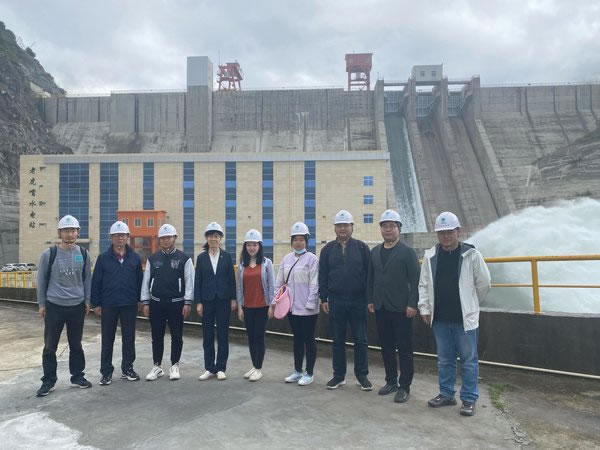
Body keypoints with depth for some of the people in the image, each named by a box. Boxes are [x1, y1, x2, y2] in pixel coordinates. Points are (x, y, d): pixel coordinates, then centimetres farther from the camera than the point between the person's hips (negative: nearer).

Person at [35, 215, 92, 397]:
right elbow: (41, 280, 0)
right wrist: (41, 304, 0)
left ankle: (77, 376, 25)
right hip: (54, 306, -2)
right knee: (50, 346, 5)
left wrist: (87, 301, 6)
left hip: (77, 306, 2)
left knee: (76, 344, 12)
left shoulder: (83, 254, 1)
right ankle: (48, 381, 19)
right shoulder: (49, 254, -7)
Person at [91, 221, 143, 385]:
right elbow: (96, 282, 0)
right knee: (107, 340, 7)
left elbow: (139, 280, 6)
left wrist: (140, 299, 3)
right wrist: (96, 304, -3)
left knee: (129, 339, 9)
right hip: (108, 305, -1)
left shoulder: (135, 258, 3)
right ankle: (106, 372, 19)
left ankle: (127, 369, 23)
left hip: (130, 305, 1)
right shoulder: (103, 257, 0)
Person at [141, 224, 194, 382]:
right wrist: (145, 302, 3)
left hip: (177, 303, -2)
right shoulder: (152, 259, 6)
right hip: (156, 303, 2)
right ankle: (157, 366, 23)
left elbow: (189, 281, -5)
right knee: (157, 337, 10)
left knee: (176, 336, 6)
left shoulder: (184, 259, -3)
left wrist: (188, 303, -9)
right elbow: (146, 281, 7)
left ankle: (174, 366, 20)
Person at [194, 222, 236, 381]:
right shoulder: (201, 257, 4)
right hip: (207, 300, 1)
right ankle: (210, 368, 16)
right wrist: (198, 302, -3)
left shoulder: (227, 257, 2)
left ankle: (221, 368, 14)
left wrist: (233, 299, -2)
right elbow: (198, 281, 2)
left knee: (223, 335, 4)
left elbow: (231, 278, 3)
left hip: (223, 300, -1)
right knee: (208, 335, 6)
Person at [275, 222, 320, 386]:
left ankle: (309, 373, 18)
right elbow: (279, 282, 10)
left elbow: (314, 285, -13)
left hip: (307, 308, -5)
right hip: (292, 307, 5)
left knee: (308, 339, 6)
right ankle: (297, 371, 28)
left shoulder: (312, 259, -9)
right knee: (297, 338, 16)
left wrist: (310, 304, -16)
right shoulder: (287, 259, 7)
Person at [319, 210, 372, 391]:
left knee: (361, 340, 5)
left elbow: (369, 274, 1)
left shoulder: (362, 247, 1)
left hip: (358, 301, -1)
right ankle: (339, 375, 21)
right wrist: (324, 298, 1)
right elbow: (322, 276, 6)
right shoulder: (328, 249, 5)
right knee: (338, 340, 9)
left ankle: (362, 375, 18)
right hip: (336, 301, 1)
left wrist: (369, 298, -3)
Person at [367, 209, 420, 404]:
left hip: (400, 308, -5)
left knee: (404, 349, 3)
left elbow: (415, 280, -10)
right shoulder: (375, 252, 11)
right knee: (386, 347, 13)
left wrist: (412, 304, -15)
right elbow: (371, 278, 13)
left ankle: (404, 387, 14)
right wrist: (370, 300, 8)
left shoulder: (407, 252, -5)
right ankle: (391, 381, 26)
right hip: (381, 308, 5)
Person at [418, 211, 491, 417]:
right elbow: (424, 285, 7)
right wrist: (425, 309, 2)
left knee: (468, 360, 7)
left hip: (465, 318, -3)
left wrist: (470, 304, 10)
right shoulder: (430, 256, 1)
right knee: (444, 359, 15)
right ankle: (446, 394, 29)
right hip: (440, 318, 3)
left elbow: (484, 283, 1)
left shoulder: (471, 255, -8)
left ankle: (469, 399, 20)